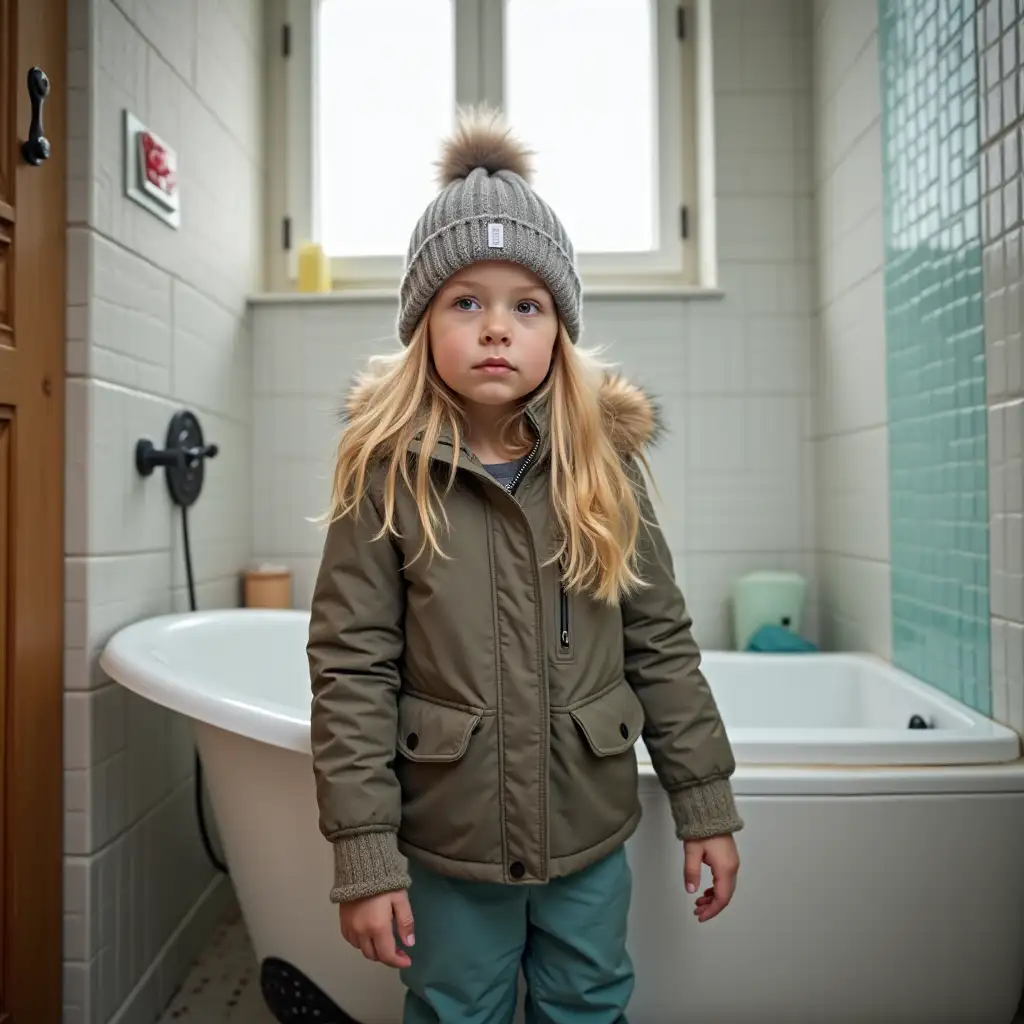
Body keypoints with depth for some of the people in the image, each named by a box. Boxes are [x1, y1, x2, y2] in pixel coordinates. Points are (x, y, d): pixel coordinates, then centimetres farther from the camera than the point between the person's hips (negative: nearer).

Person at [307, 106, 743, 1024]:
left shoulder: (606, 464, -6)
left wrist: (707, 806, 2)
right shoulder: (387, 475, -12)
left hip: (592, 840, 2)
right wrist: (365, 859, -11)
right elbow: (350, 675, -11)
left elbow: (662, 647, -1)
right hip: (449, 846, -1)